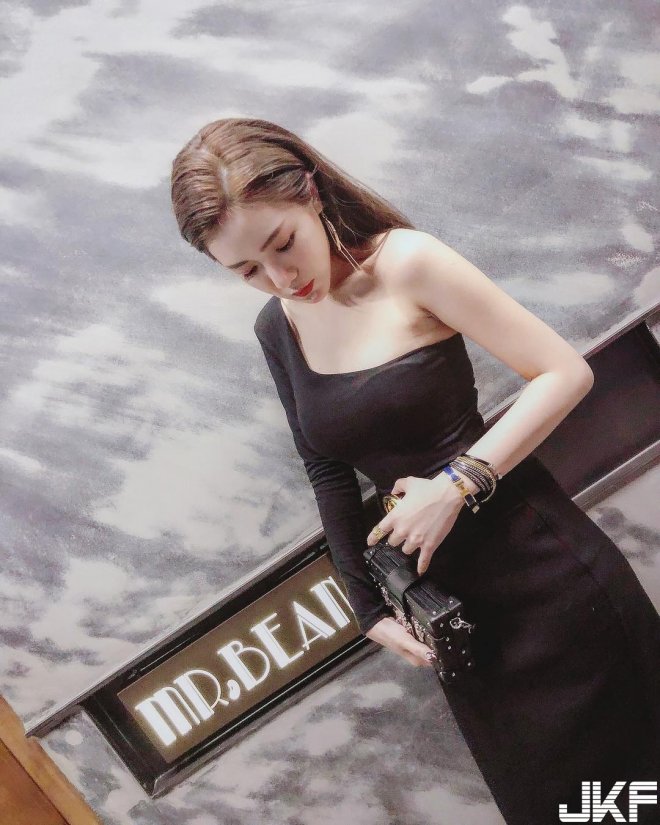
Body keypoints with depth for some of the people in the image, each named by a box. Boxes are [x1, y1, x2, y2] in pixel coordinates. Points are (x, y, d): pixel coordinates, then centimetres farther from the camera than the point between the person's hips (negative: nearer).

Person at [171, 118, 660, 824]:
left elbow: (565, 372, -16)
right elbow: (328, 470, 7)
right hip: (440, 588, 5)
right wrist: (368, 605, 2)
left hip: (535, 555, -5)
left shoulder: (407, 263, -16)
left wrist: (458, 482, -21)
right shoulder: (277, 328, 2)